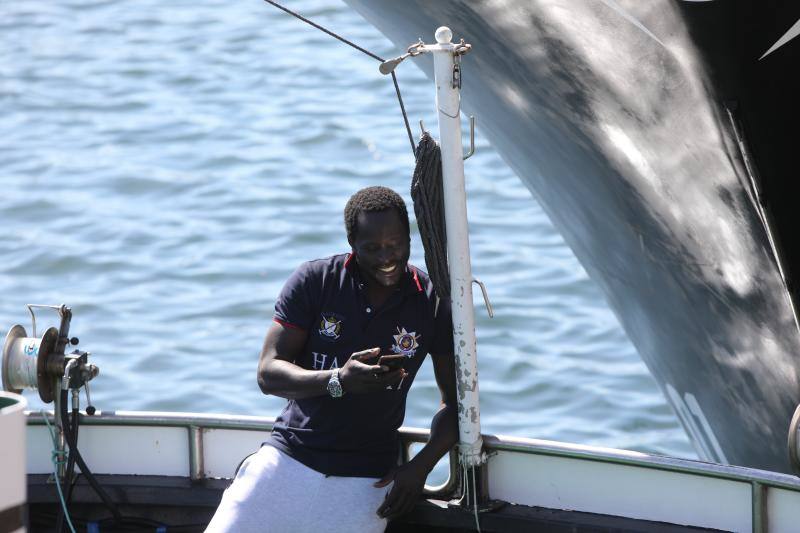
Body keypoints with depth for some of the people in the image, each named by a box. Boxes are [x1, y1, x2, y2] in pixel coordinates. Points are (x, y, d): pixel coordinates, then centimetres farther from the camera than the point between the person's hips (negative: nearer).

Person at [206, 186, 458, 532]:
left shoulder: (434, 305, -3)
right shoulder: (314, 281, -4)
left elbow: (455, 401, 6)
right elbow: (268, 374, -8)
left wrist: (421, 466, -10)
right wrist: (338, 381, -26)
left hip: (366, 478, 0)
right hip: (289, 455, 1)